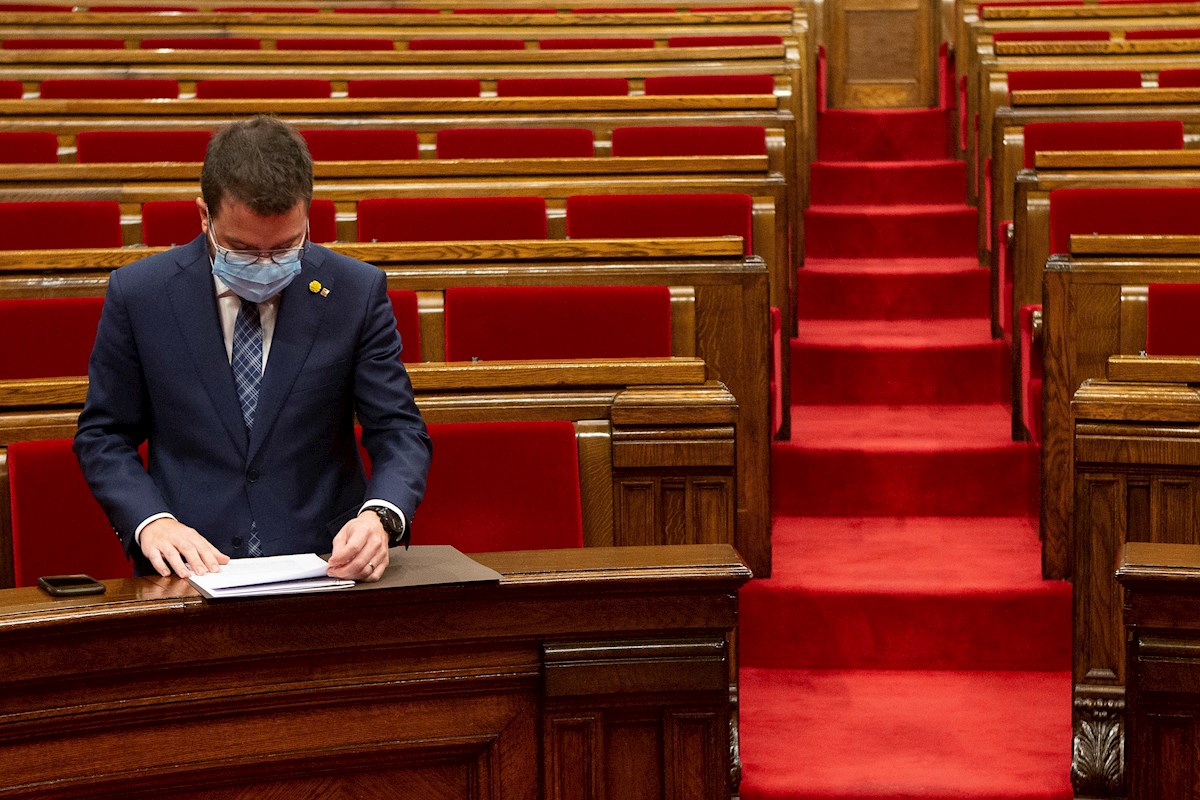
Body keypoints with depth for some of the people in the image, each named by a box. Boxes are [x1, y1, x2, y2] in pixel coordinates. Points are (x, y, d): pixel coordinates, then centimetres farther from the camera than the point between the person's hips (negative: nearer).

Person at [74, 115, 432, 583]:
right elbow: (102, 435, 7)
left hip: (324, 559, 2)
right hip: (188, 569, -1)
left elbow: (399, 432, 2)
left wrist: (381, 516, -20)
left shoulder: (358, 293, 0)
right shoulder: (138, 294, -1)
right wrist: (151, 521, -12)